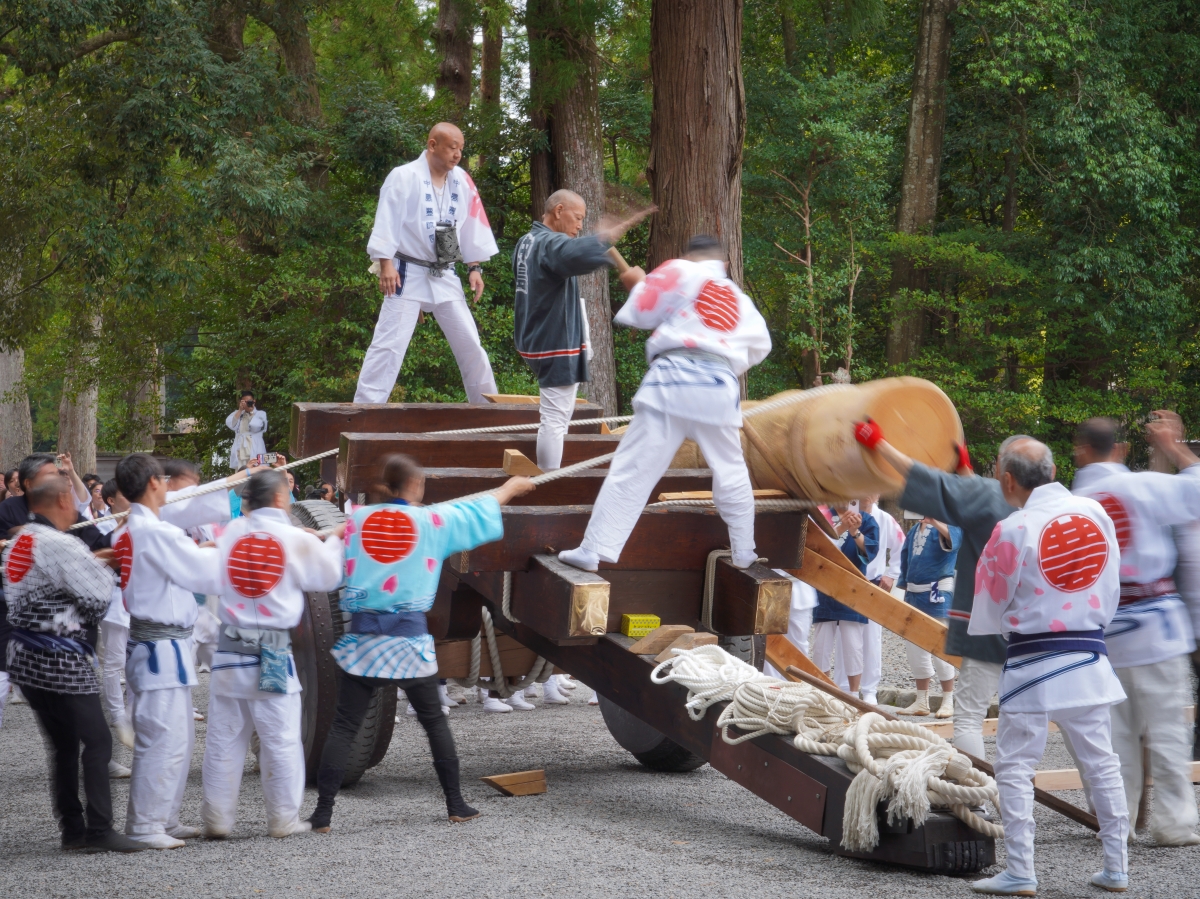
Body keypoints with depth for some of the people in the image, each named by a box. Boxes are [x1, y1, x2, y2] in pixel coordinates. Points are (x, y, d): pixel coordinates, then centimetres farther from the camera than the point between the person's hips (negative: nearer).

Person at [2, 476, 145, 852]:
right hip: (61, 658, -9)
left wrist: (90, 563, 10)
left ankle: (72, 828, 16)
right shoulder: (60, 546, -19)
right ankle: (99, 831, -6)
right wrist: (102, 567, 4)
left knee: (63, 744, 14)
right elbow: (99, 596, -16)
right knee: (97, 741, -4)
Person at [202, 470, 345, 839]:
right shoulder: (296, 540, -6)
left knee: (224, 739, 9)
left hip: (230, 649, 3)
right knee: (281, 739, 5)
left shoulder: (230, 533, 1)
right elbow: (328, 576, 7)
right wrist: (333, 541, 26)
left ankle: (217, 817, 12)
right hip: (273, 655, -3)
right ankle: (284, 818, 10)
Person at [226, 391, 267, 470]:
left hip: (255, 452, -2)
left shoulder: (261, 414, 12)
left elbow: (255, 426, -7)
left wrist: (251, 413, 3)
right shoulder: (237, 413, 20)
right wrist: (240, 410, 0)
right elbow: (231, 425, 1)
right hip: (240, 451, 2)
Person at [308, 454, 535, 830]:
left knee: (344, 727, 2)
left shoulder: (355, 519, 0)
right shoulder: (433, 521, 0)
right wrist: (511, 487, 31)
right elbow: (482, 510, 15)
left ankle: (323, 812, -4)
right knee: (434, 722, 17)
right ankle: (455, 803, 24)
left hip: (361, 638, 0)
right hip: (410, 640, 0)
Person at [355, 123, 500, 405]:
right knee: (389, 343, -9)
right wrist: (386, 265, -17)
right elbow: (387, 222, -11)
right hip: (408, 274, -5)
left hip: (445, 276, 5)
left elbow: (472, 227, 11)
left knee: (469, 343, 10)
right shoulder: (404, 177, -9)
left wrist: (475, 268, 6)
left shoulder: (462, 182, 6)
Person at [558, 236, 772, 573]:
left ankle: (594, 550, -9)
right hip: (720, 389, 3)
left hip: (672, 378, -3)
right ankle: (743, 552, 27)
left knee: (632, 469, -4)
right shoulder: (741, 301, 23)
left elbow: (639, 311, 4)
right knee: (730, 472, 21)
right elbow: (759, 346, 30)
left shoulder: (683, 272, 8)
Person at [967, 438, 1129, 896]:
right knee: (1101, 763, 12)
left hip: (1033, 666, -5)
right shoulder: (1095, 513, 0)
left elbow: (989, 610, -4)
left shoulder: (1013, 530, -15)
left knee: (1014, 767, 3)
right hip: (1090, 657, 5)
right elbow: (1111, 587, 9)